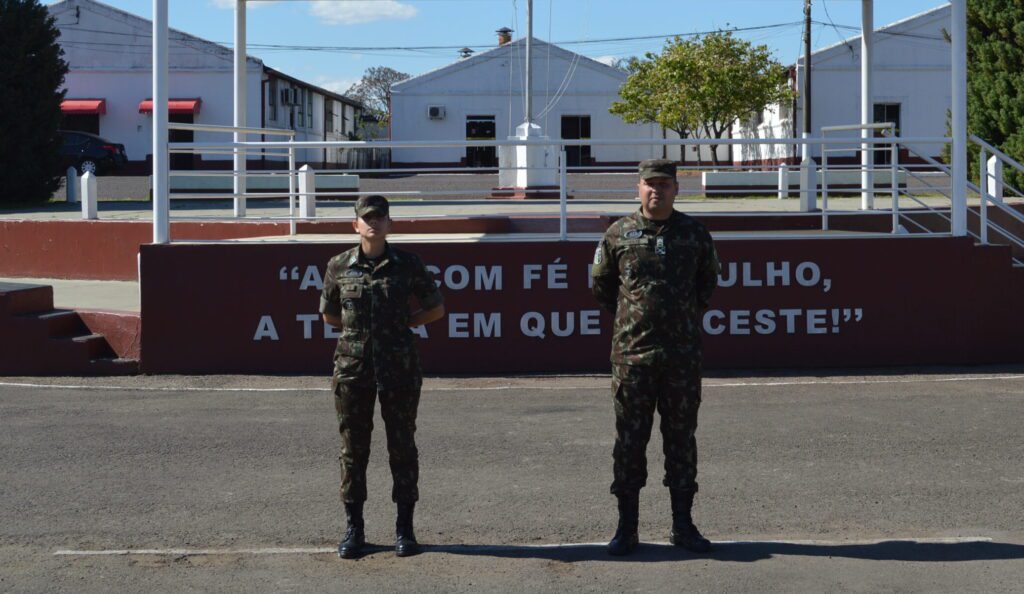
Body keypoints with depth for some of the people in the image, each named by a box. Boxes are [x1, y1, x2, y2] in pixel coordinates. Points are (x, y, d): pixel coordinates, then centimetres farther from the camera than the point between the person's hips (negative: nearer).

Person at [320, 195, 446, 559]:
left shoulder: (408, 265, -1)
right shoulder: (339, 266, 2)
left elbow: (436, 309, 10)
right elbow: (329, 314, 15)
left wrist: (401, 324, 5)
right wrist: (359, 327, 7)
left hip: (399, 368, -1)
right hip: (353, 367, 1)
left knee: (402, 446, 5)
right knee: (353, 448, 5)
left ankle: (404, 529, 14)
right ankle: (353, 529, 14)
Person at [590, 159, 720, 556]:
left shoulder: (694, 233, 6)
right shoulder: (619, 234, 1)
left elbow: (708, 280, 20)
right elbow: (601, 285, 13)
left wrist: (690, 315, 13)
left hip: (683, 355, 1)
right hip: (632, 354, -1)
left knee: (681, 438, 6)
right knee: (630, 439, 1)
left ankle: (683, 526, 14)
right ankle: (626, 528, 8)